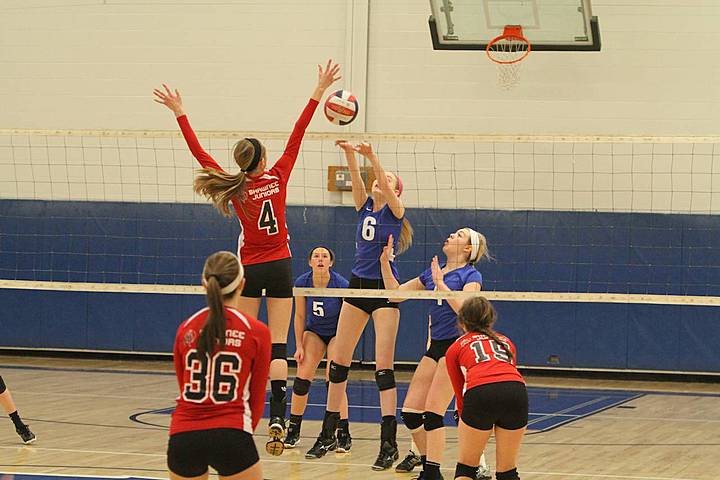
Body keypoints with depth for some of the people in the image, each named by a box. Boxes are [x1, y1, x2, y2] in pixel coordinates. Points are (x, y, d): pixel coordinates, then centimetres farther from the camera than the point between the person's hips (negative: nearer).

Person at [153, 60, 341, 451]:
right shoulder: (278, 177, -6)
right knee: (277, 346, -4)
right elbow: (297, 135, -6)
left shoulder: (235, 188, -7)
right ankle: (277, 417, -16)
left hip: (250, 270, 0)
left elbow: (200, 153, -4)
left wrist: (180, 114, 1)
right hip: (279, 267, 0)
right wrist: (319, 92, -5)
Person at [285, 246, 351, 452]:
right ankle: (293, 431, 5)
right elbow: (300, 316, -5)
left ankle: (344, 435, -10)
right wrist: (299, 346, -5)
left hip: (338, 334, -3)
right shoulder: (302, 283, -17)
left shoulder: (341, 285, -26)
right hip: (314, 332, 3)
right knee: (302, 378, -8)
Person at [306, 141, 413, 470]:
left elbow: (386, 189, -23)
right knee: (338, 360, 6)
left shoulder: (395, 210, -3)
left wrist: (372, 157, -37)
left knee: (383, 367, -9)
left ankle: (389, 443, -9)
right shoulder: (364, 206, 8)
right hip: (358, 287, 6)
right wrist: (349, 153, -27)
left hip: (385, 291, -5)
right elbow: (356, 179, -8)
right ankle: (328, 435, 15)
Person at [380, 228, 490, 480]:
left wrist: (441, 284, -22)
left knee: (432, 412, -14)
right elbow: (396, 293, 17)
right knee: (410, 412, 3)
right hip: (435, 346, 8)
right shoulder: (432, 272, 16)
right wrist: (385, 262, 8)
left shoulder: (471, 275, -5)